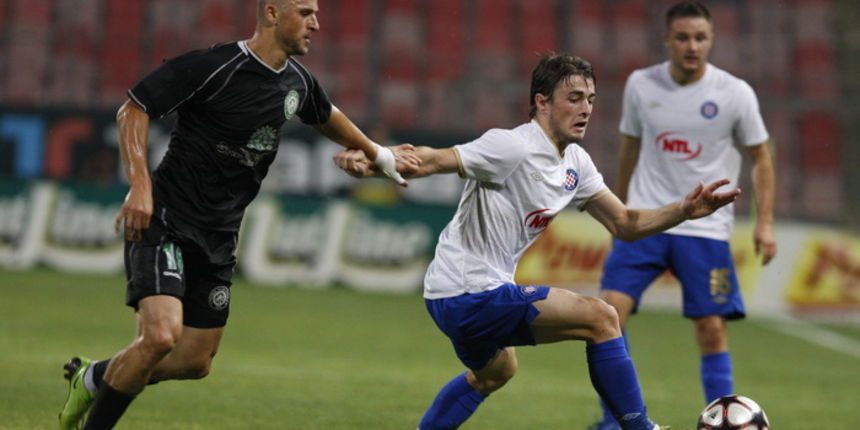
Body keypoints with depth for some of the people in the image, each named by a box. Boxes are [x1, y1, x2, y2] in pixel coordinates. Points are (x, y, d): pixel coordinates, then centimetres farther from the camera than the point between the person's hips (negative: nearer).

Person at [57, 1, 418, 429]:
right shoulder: (215, 67, -17)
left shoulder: (298, 81, 6)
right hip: (165, 220, -8)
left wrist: (379, 154, 41)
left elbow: (327, 117, 30)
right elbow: (133, 109, -15)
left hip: (218, 234, 8)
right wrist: (140, 184, -25)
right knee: (160, 335, -25)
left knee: (195, 362, 7)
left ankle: (92, 378, 31)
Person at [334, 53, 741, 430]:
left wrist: (684, 210, -2)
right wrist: (368, 159, -45)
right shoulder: (512, 148, -20)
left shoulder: (576, 163, 8)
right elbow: (432, 160, -28)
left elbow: (624, 223, 12)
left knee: (495, 372, 36)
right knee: (600, 317, -15)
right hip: (470, 294, -11)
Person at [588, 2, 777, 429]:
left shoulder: (735, 93, -6)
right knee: (610, 309, -12)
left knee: (712, 329, -5)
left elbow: (760, 158, 4)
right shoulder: (641, 85, 1)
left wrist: (764, 222, -5)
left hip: (706, 229, -1)